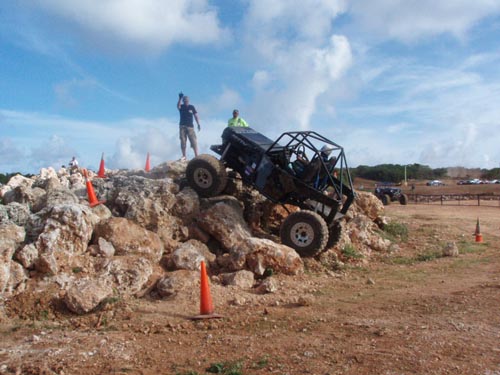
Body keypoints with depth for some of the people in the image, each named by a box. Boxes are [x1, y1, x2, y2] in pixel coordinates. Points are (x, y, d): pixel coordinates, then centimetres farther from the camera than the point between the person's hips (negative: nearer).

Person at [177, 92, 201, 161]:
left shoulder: (192, 107, 6)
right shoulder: (181, 106, 4)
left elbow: (196, 116, 4)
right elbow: (178, 106, -20)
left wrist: (198, 124, -5)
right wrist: (180, 98, -38)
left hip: (190, 126, -1)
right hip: (182, 126, 1)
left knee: (194, 141, -8)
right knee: (183, 141, 0)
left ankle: (197, 155, -11)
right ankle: (184, 156, 5)